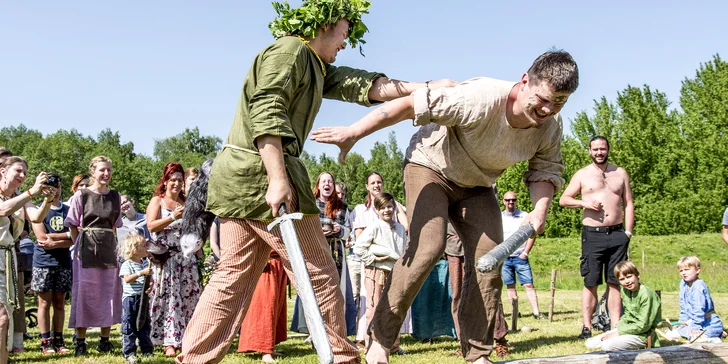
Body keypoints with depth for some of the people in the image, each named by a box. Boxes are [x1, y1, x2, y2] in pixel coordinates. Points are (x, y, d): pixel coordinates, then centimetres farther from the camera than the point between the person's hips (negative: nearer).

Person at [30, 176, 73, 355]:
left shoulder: (68, 211, 9)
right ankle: (46, 342, 3)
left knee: (60, 303, 6)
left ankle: (58, 340, 11)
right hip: (44, 263, -3)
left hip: (64, 262, 3)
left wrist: (54, 242, -13)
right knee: (45, 303, -1)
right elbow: (42, 239, -11)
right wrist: (65, 236, -7)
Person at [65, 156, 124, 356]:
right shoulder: (81, 195, -3)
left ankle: (105, 340, 15)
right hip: (86, 249, -4)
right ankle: (80, 342, 4)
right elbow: (73, 225, 1)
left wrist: (106, 241, 9)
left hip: (109, 248, 4)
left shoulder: (115, 196, 8)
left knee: (108, 293, 5)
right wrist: (81, 246, -3)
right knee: (84, 293, -2)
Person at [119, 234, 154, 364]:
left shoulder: (145, 263, 9)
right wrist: (142, 273, -32)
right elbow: (127, 279, -23)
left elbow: (149, 278, 13)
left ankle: (147, 350, 22)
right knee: (129, 327, -1)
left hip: (143, 298, 6)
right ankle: (129, 353, 3)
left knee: (144, 325, 13)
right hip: (130, 299, -6)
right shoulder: (127, 265, -10)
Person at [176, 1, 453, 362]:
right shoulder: (289, 51, -7)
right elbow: (265, 111, -19)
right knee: (319, 275, 0)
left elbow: (363, 86, 15)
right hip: (262, 173, -10)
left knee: (232, 276, 9)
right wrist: (278, 180, -28)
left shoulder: (316, 68, 23)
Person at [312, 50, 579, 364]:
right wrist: (354, 132, -42)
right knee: (428, 247, -25)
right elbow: (410, 105, -37)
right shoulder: (482, 99, -36)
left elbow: (546, 171, -5)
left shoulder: (550, 126, -17)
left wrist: (540, 210, -26)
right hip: (430, 166, -6)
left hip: (476, 185, 6)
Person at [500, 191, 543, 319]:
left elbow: (532, 235, 4)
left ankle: (536, 312, -8)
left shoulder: (524, 216, 4)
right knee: (510, 286, 4)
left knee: (528, 284, -6)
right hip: (504, 258, 1)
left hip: (520, 257, -1)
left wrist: (525, 252, -4)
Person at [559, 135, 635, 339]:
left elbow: (628, 204, 13)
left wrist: (628, 232, 2)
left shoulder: (620, 173, 14)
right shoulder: (582, 175, 9)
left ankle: (615, 327, 5)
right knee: (590, 282, -4)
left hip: (617, 234, 2)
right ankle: (586, 327, -3)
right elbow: (563, 200, 8)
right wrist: (584, 203, -10)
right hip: (592, 234, -2)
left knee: (615, 282, 3)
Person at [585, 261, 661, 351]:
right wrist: (619, 326, -2)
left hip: (643, 334, -8)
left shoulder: (647, 294, -20)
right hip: (629, 328, 8)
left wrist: (619, 332, -17)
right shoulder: (625, 291, 5)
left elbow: (643, 325, -21)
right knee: (590, 343, -1)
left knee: (607, 345, -27)